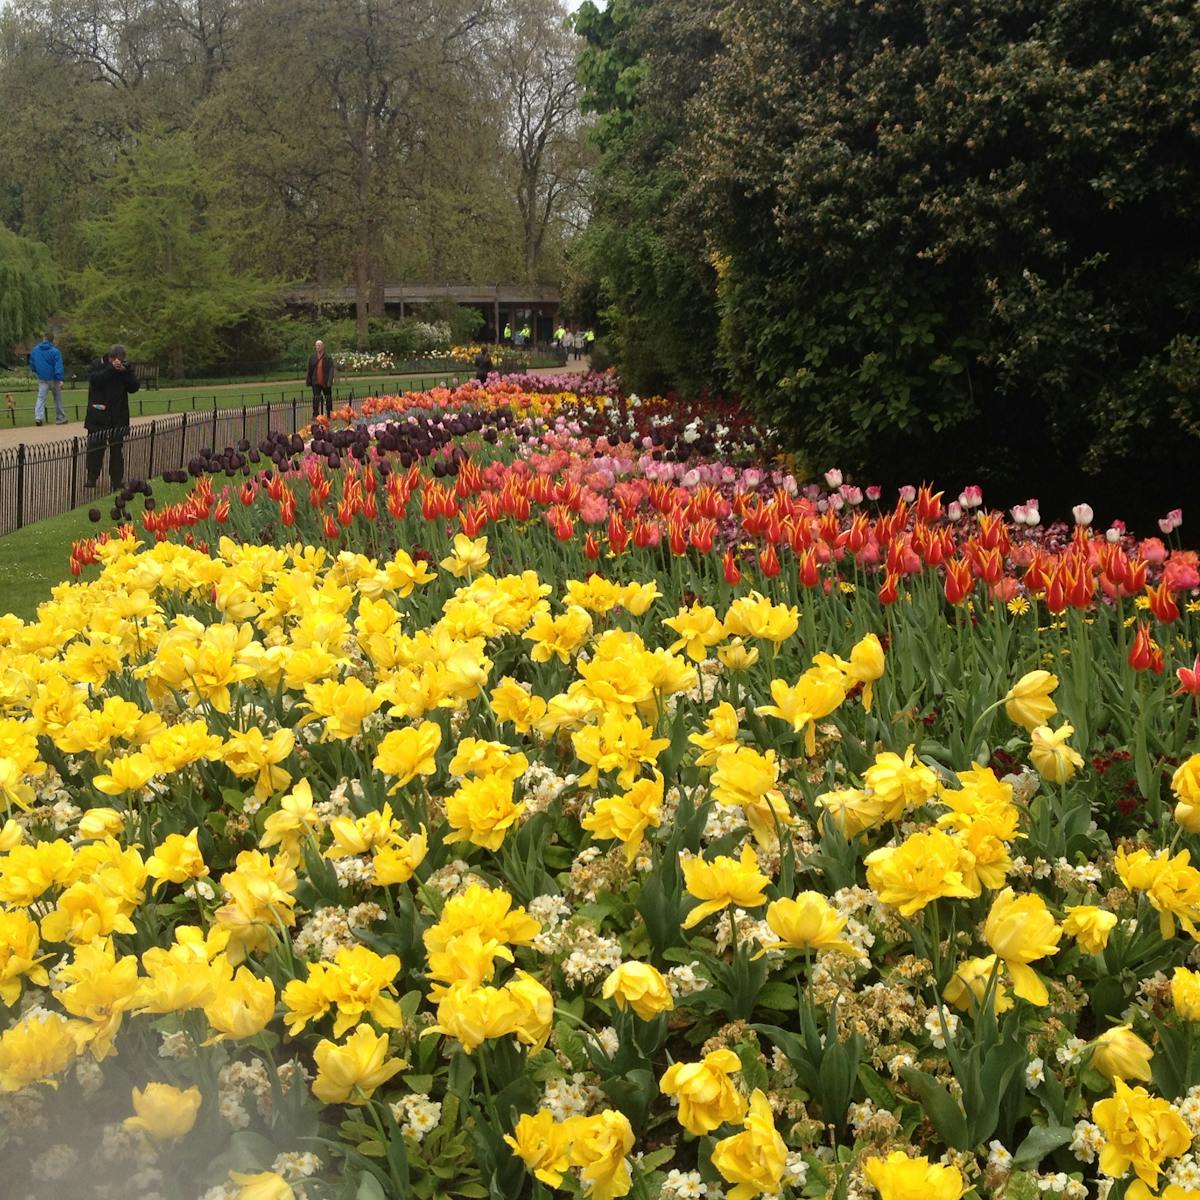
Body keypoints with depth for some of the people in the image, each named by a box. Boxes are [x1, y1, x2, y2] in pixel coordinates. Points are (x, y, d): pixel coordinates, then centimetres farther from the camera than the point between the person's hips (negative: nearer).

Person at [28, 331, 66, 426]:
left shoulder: (35, 350, 4)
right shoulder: (55, 351, -11)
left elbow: (32, 365, 12)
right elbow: (58, 366, -18)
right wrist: (60, 379, -22)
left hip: (42, 379, 3)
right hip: (53, 378, -3)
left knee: (41, 397, 2)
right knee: (58, 398, 10)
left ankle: (38, 417, -18)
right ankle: (60, 418, 15)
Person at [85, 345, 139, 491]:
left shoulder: (125, 368, 6)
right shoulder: (97, 365, -2)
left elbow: (133, 387, -2)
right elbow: (95, 380, -19)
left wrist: (126, 372, -15)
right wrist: (111, 368, -22)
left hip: (119, 417, 2)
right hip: (98, 416, -2)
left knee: (117, 450, 5)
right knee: (95, 448, 0)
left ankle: (117, 480, 10)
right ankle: (92, 479, 9)